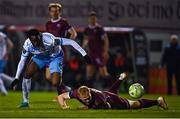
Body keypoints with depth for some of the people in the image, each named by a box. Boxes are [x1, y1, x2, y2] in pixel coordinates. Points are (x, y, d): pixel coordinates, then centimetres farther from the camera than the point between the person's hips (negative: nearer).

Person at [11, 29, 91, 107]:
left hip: (55, 57, -4)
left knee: (56, 83, -19)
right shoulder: (27, 44, -26)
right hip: (39, 57, 4)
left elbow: (71, 42, -35)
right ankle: (25, 101, -2)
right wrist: (17, 78, -12)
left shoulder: (49, 40, -40)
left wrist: (84, 55, -34)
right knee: (27, 74, -16)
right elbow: (22, 61, -10)